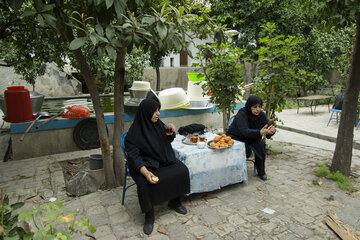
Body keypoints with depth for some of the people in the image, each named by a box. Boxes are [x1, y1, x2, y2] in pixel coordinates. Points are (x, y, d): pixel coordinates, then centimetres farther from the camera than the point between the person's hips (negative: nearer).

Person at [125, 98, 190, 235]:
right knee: (145, 183, -32)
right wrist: (146, 172, -35)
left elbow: (168, 140, 16)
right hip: (144, 164, -5)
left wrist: (170, 130, -8)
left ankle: (175, 202, 10)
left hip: (163, 159, 6)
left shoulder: (158, 123, 1)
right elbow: (133, 157, -20)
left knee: (183, 170, -11)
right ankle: (149, 216, -8)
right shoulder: (134, 133, -17)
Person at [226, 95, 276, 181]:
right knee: (246, 151, -31)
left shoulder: (261, 115, -9)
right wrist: (260, 132, -53)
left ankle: (261, 171, -7)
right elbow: (245, 131, -38)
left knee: (261, 144, -23)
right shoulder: (241, 115, -26)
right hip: (235, 137, -5)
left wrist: (271, 130, -39)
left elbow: (267, 126, -14)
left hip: (251, 138, 5)